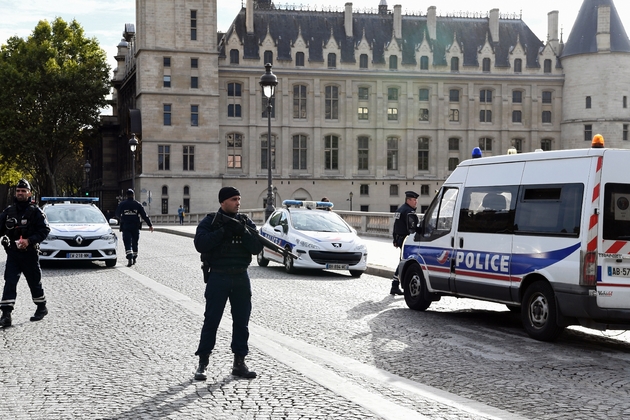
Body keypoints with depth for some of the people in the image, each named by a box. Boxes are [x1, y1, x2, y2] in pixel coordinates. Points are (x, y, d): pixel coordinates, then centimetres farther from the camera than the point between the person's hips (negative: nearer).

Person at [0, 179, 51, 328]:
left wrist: (29, 241, -21)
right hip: (12, 253, 3)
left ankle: (42, 308, 30)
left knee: (34, 282, 10)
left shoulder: (35, 211, -4)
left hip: (30, 253, -3)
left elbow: (45, 230, -9)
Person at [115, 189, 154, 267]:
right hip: (135, 227, 1)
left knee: (127, 243, -6)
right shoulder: (138, 204, 1)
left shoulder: (122, 204, 0)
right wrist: (150, 225, 2)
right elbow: (144, 215, -2)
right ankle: (134, 259, 23)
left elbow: (117, 214, 13)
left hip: (125, 226, -1)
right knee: (135, 243, 15)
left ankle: (130, 259, -23)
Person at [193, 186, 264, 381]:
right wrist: (223, 231, -19)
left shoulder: (245, 222, 9)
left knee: (242, 321, 7)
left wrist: (242, 231, -15)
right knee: (211, 320, -1)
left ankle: (239, 363, 16)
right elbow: (200, 244, -15)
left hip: (241, 278, 4)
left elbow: (257, 247, -1)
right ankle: (202, 363, 6)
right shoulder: (210, 221, 0)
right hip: (218, 277, -4)